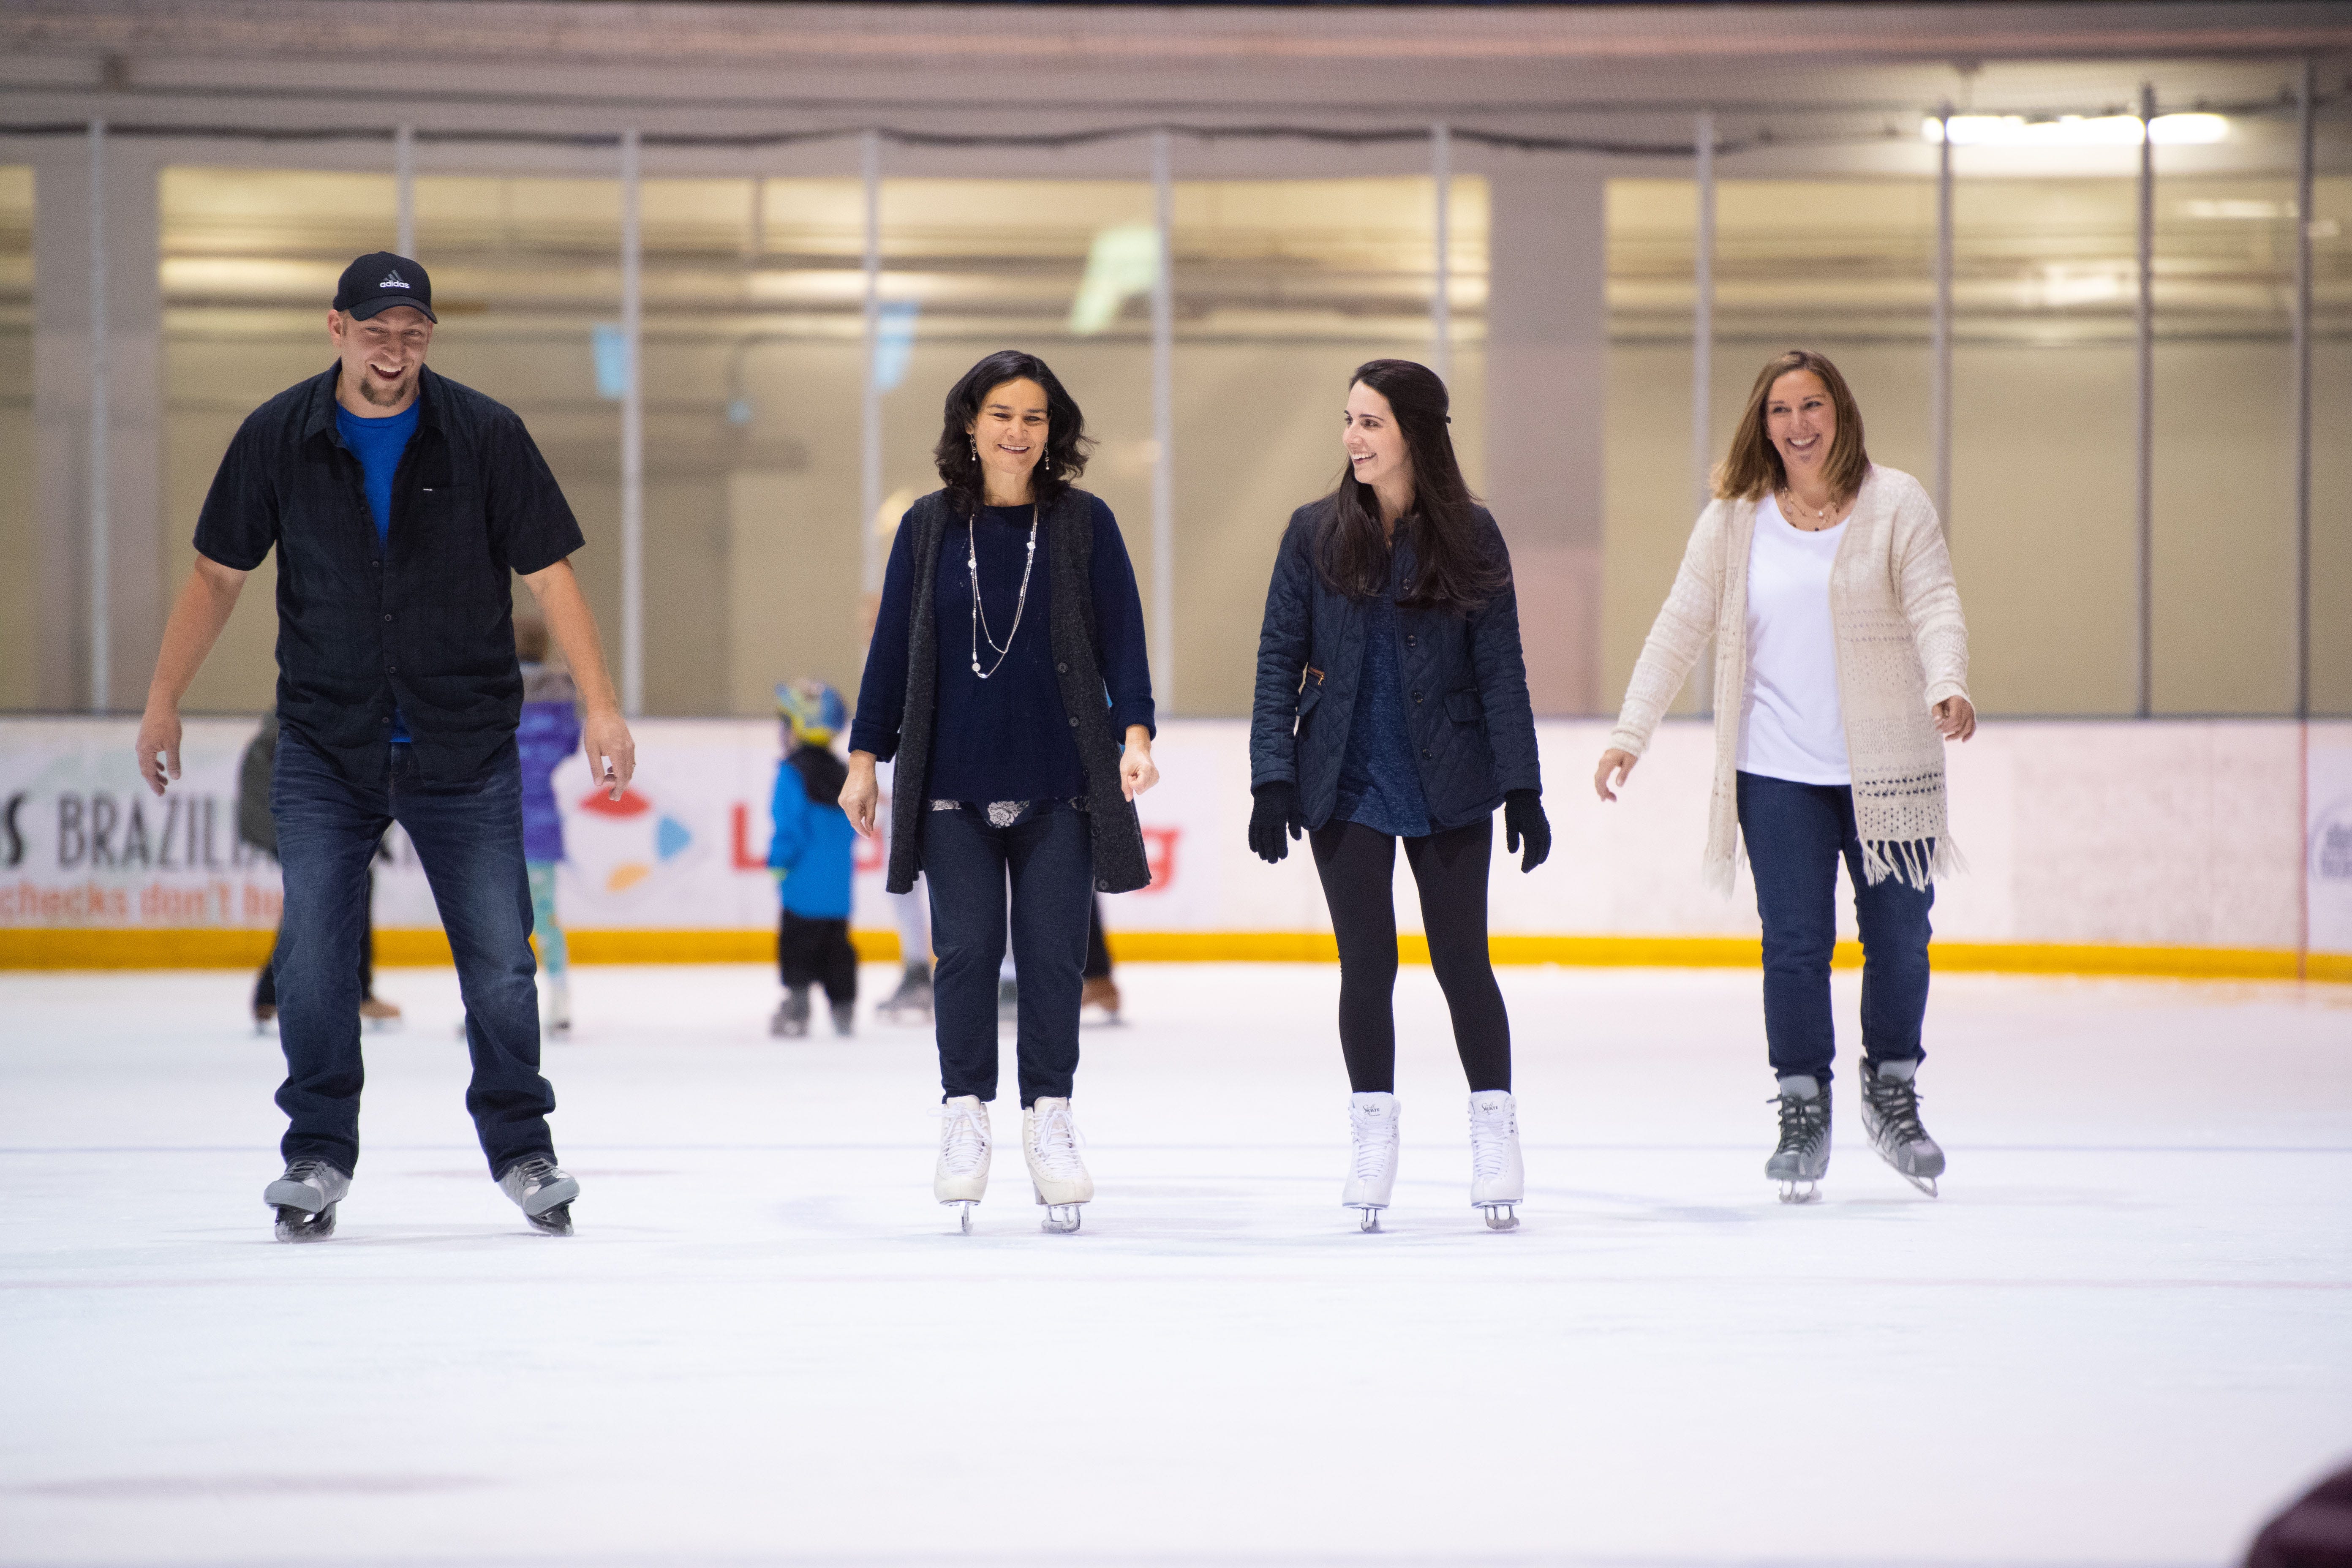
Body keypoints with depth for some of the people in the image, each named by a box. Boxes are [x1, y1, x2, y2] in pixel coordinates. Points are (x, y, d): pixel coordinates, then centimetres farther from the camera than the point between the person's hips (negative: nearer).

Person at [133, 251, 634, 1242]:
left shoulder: (485, 436, -4)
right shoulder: (277, 440, -1)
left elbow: (549, 573, -2)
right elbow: (218, 574, 8)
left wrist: (601, 708, -8)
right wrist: (163, 701, 6)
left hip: (465, 749, -1)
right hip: (324, 750, 1)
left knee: (499, 962, 0)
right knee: (313, 960, -7)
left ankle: (524, 1154, 16)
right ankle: (318, 1159, 6)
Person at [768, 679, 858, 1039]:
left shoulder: (793, 772, -11)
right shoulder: (842, 774, 11)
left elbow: (789, 826, -15)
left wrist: (778, 864, -8)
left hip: (804, 885, -7)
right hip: (838, 887, 7)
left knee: (797, 945, -3)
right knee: (836, 945, 11)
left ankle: (796, 1007, -6)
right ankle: (845, 1012, 12)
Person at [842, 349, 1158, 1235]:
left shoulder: (1084, 525, 4)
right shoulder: (930, 527, 7)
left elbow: (1122, 637, 2)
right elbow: (894, 645, 10)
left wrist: (1134, 732, -11)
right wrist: (866, 754, 7)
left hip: (1057, 780, 0)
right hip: (954, 781, 1)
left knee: (1053, 954, 0)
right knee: (966, 948, -3)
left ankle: (1049, 1119, 10)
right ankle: (965, 1119, 6)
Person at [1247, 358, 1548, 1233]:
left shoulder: (1469, 536, -2)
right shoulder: (1316, 533, 1)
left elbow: (1500, 668, -1)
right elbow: (1279, 660, 2)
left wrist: (1522, 789, -5)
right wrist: (1273, 777, -5)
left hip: (1448, 788, -1)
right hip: (1346, 786, 1)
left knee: (1462, 959, 2)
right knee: (1367, 964, 4)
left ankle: (1494, 1130, 12)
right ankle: (1374, 1137, 15)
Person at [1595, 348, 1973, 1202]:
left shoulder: (1894, 504, -1)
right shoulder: (1734, 520, 4)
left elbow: (1934, 604, -10)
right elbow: (1680, 626, 4)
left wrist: (1948, 686, -29)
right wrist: (1630, 732, -5)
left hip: (1887, 766, 0)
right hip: (1778, 772, 1)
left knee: (1899, 938, 5)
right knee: (1796, 943, -2)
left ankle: (1892, 1092, 25)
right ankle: (1802, 1112, 9)